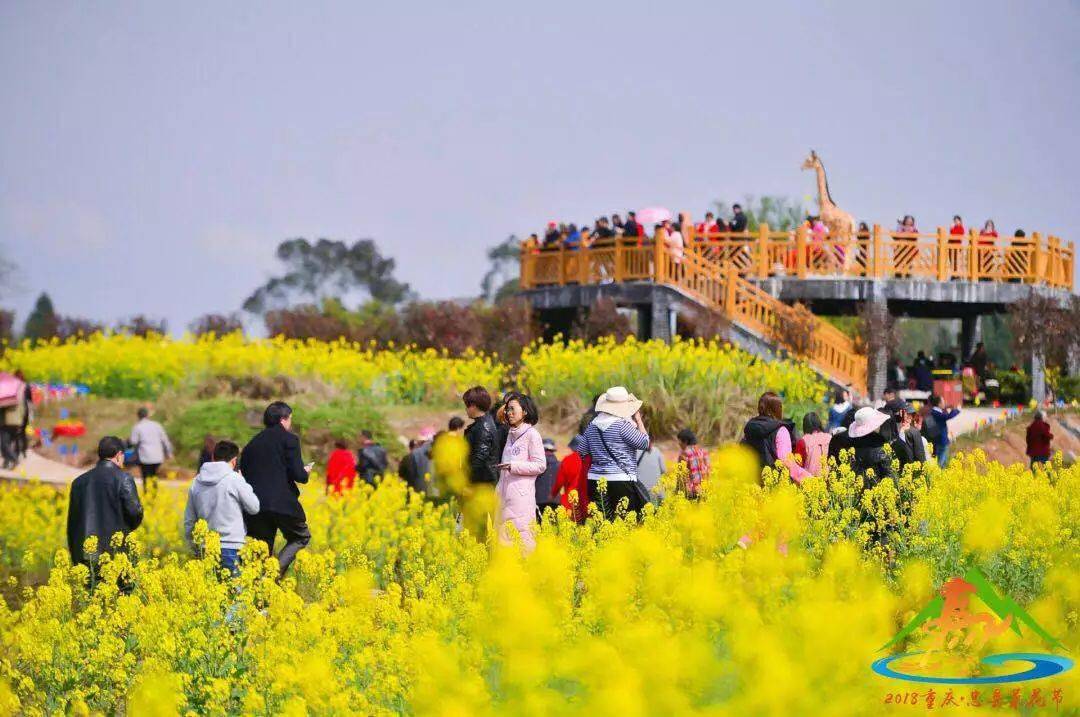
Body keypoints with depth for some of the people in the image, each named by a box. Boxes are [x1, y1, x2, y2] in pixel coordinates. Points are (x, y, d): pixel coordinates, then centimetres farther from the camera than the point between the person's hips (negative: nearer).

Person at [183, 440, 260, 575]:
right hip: (230, 548, -5)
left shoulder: (197, 482, 9)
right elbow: (254, 508, -1)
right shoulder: (234, 479, -8)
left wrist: (193, 545, 25)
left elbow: (189, 520, 14)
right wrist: (244, 483, 12)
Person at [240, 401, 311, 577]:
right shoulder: (289, 439, 0)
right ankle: (276, 570, -9)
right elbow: (298, 474, -7)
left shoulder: (252, 443, 17)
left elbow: (243, 474, 14)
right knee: (301, 537, 15)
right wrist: (305, 472, 15)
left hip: (255, 504, 5)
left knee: (263, 550, 12)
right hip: (282, 503, -5)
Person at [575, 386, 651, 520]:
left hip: (596, 480, 6)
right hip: (621, 480, -6)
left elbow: (581, 451, 15)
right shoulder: (622, 424, -10)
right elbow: (644, 443, -5)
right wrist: (638, 420, 4)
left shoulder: (593, 425, 10)